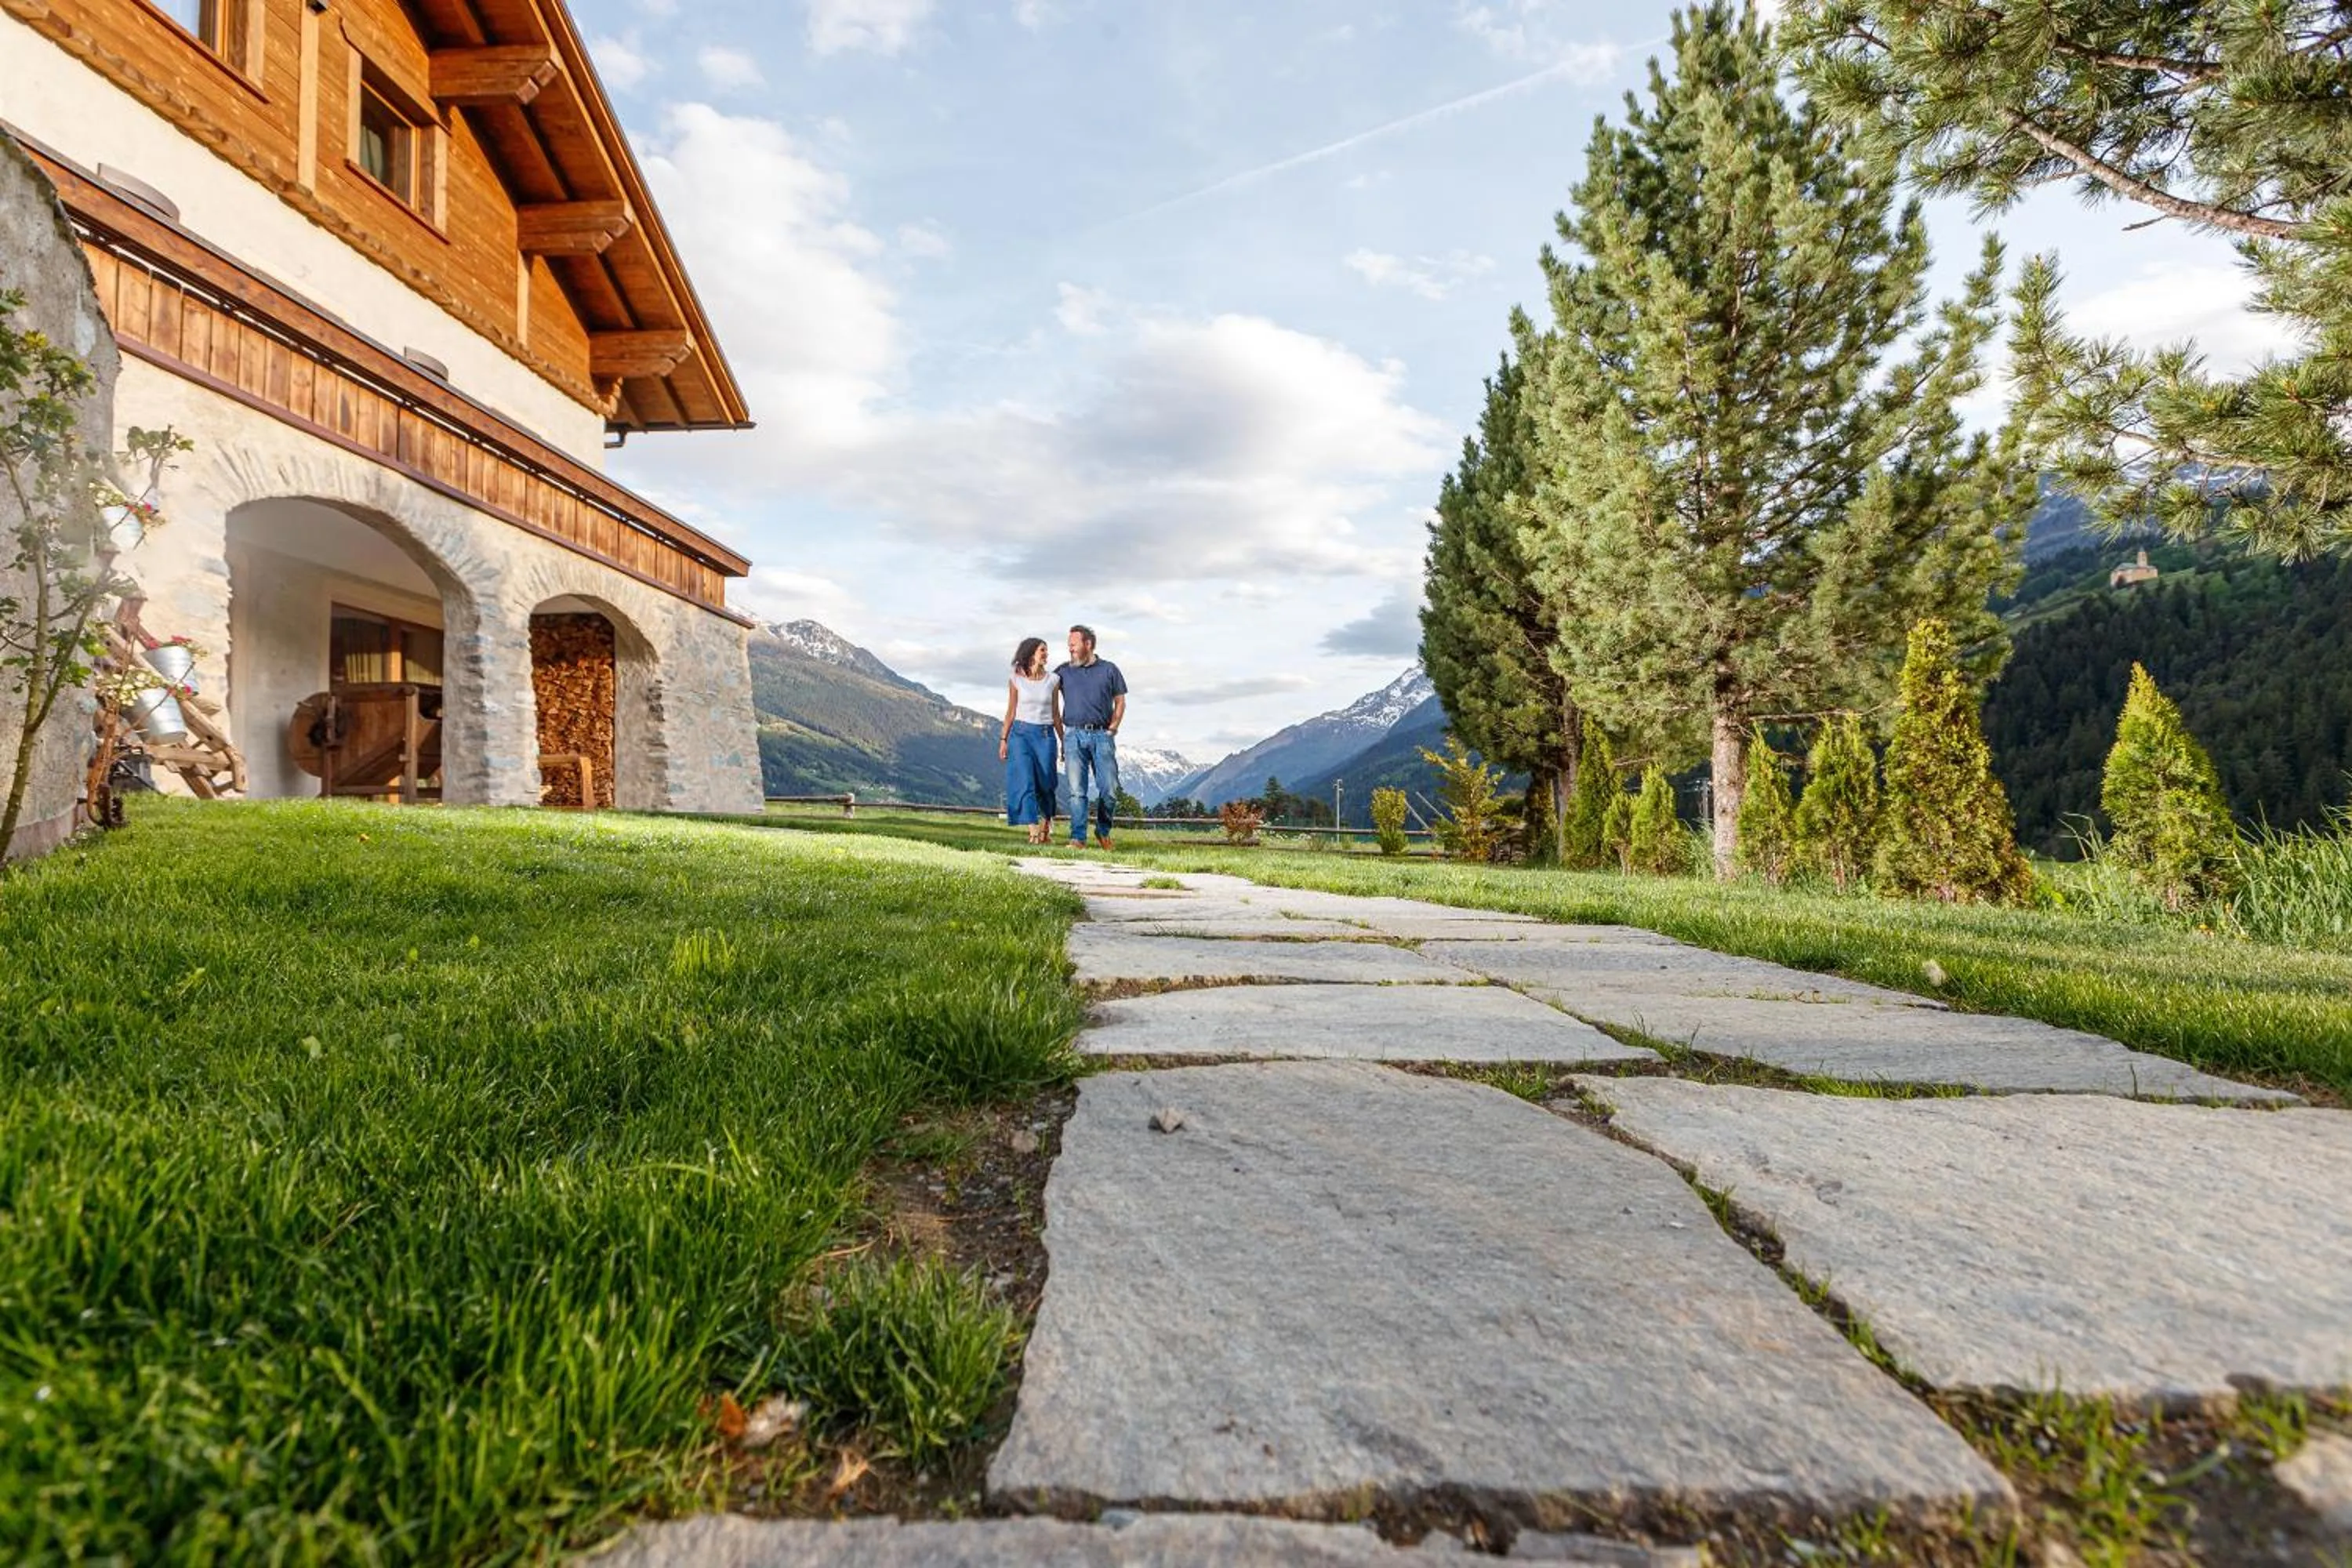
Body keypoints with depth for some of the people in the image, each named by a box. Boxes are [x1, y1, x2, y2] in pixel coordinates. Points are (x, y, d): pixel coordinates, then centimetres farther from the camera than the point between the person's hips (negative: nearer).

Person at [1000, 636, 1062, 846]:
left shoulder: (1053, 680, 7)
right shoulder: (1016, 681, 3)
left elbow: (1056, 714, 11)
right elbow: (1011, 712, 8)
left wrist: (1063, 741, 10)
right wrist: (1003, 739, 4)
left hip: (1046, 734, 1)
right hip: (1021, 733, -1)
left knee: (1045, 783, 3)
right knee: (1025, 781, -11)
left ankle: (1046, 824, 26)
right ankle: (1034, 832, -13)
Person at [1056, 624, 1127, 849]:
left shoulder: (1109, 670, 9)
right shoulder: (1063, 672, 12)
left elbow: (1120, 702, 12)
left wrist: (1112, 729, 1)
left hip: (1102, 735, 0)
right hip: (1074, 735, 1)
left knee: (1109, 789, -2)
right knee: (1077, 790, -4)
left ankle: (1103, 831, 18)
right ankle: (1078, 837, -3)